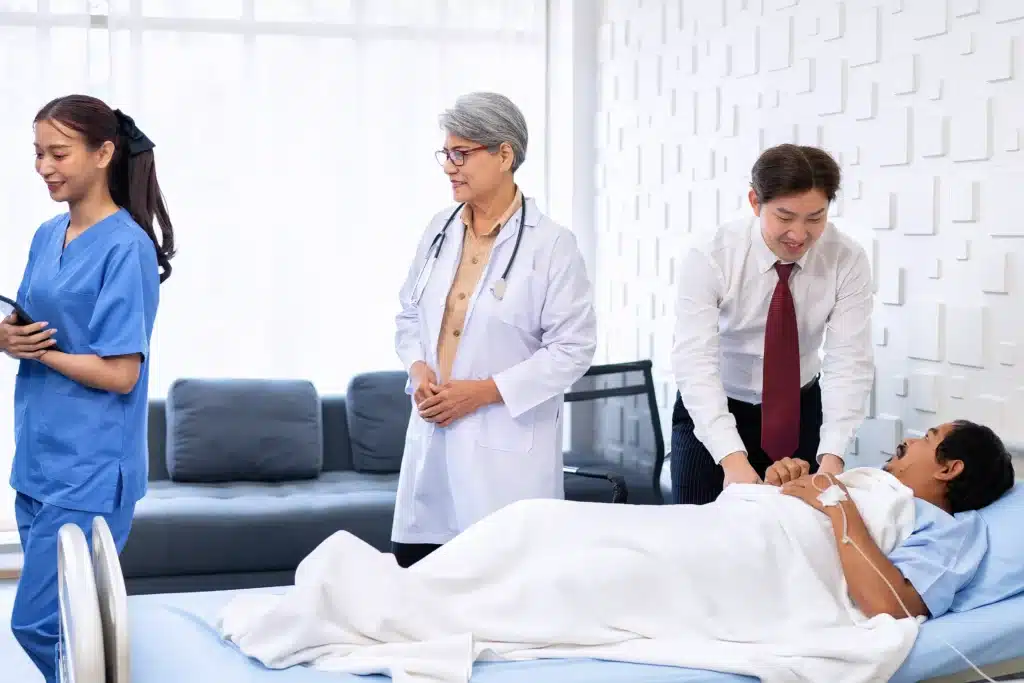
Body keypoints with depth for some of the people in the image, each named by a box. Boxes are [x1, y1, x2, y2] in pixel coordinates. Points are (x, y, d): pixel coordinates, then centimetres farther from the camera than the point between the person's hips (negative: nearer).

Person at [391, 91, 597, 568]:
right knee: (413, 572, 6)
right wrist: (419, 368, -3)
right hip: (432, 434, 5)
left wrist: (484, 391, -16)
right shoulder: (440, 230, 8)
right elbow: (409, 316, 18)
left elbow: (573, 348, -10)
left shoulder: (550, 244, -9)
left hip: (507, 444, -5)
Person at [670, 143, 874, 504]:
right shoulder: (709, 257, -23)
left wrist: (831, 456, -36)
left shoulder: (848, 260, -17)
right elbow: (695, 361, -31)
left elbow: (849, 362, -21)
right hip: (715, 411, -1)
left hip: (801, 410, 2)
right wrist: (733, 458, -43)